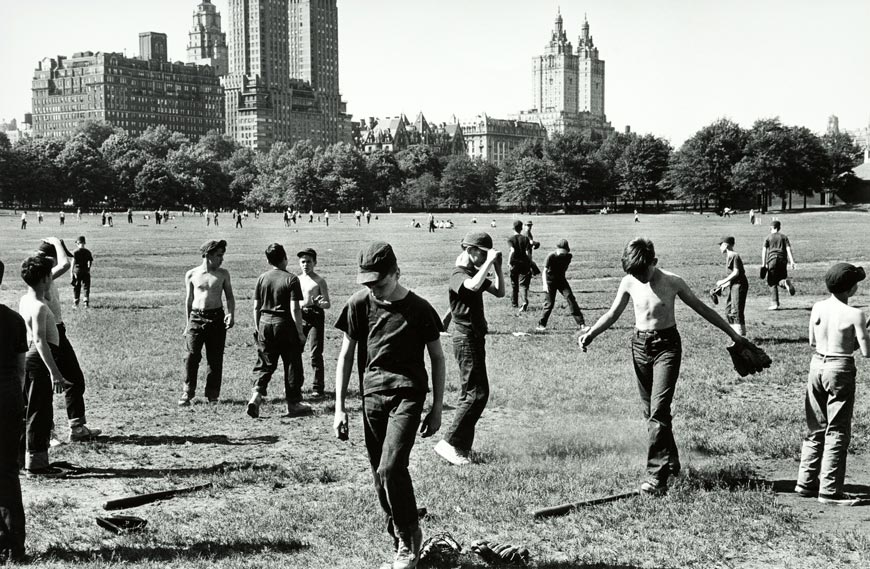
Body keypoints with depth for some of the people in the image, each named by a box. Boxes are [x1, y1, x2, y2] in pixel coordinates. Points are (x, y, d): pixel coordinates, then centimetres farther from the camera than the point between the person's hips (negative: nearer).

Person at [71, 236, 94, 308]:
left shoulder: (76, 251, -7)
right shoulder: (88, 251, 1)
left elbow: (73, 261, -11)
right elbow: (91, 262, 4)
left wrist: (72, 272, -8)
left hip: (77, 270, -1)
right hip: (85, 271, 1)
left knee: (76, 287, 9)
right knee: (86, 287, 4)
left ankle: (76, 302, 14)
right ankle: (86, 302, -7)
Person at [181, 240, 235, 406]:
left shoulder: (223, 274, 5)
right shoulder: (191, 275, 4)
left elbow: (229, 296, 11)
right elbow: (188, 300, 13)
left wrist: (231, 314, -6)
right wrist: (188, 323, 14)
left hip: (217, 317, 1)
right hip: (196, 317, -1)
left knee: (215, 358, 2)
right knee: (192, 355, -7)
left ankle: (212, 394, 12)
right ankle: (187, 393, 1)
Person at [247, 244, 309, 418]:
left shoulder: (262, 278, 4)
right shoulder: (291, 279, -9)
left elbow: (256, 307, 7)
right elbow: (294, 309, -13)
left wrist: (258, 328, 18)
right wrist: (300, 332, -7)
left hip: (265, 322, 4)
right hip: (285, 325, -4)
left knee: (264, 364, 10)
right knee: (292, 365, 8)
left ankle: (256, 395, -11)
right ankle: (293, 403, 14)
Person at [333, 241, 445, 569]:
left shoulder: (419, 309, -5)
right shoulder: (359, 304, 1)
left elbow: (437, 358, 5)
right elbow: (346, 355, 6)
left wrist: (437, 408, 4)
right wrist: (339, 407, 2)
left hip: (407, 393, -4)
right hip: (372, 393, 4)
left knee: (390, 470, -18)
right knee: (381, 475, 6)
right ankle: (399, 542, 20)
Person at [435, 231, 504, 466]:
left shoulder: (475, 272, 14)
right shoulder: (458, 274, -15)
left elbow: (499, 292, 15)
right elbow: (473, 286, -38)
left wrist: (497, 267, 3)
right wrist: (489, 262, -28)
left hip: (475, 338, 10)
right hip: (466, 339, -10)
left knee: (469, 394, 12)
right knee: (477, 393, -13)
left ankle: (462, 448, 17)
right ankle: (449, 443, -11)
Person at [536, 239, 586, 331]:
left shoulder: (568, 256, -7)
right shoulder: (551, 256, -19)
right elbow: (545, 271, -18)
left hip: (561, 279, 3)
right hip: (551, 280, -3)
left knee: (570, 298, -9)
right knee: (550, 303, -6)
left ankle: (581, 323, -7)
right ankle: (541, 325, 8)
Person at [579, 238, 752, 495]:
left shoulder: (673, 282, -10)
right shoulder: (629, 283, -1)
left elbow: (702, 309, 1)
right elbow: (613, 314, 11)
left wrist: (733, 334, 5)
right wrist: (590, 333, -5)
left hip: (667, 345, -4)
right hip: (640, 345, 4)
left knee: (659, 410, -14)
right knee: (649, 411, 9)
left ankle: (657, 475, -15)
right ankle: (670, 461, 27)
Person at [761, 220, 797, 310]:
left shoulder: (768, 238, 8)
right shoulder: (784, 237, 13)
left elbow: (764, 250, 0)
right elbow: (788, 249, 2)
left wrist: (763, 264, -2)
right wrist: (792, 261, -4)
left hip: (772, 260, -2)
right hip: (782, 260, 2)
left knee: (772, 283, 3)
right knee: (780, 280, 12)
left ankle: (774, 304, -3)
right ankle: (785, 282, -26)